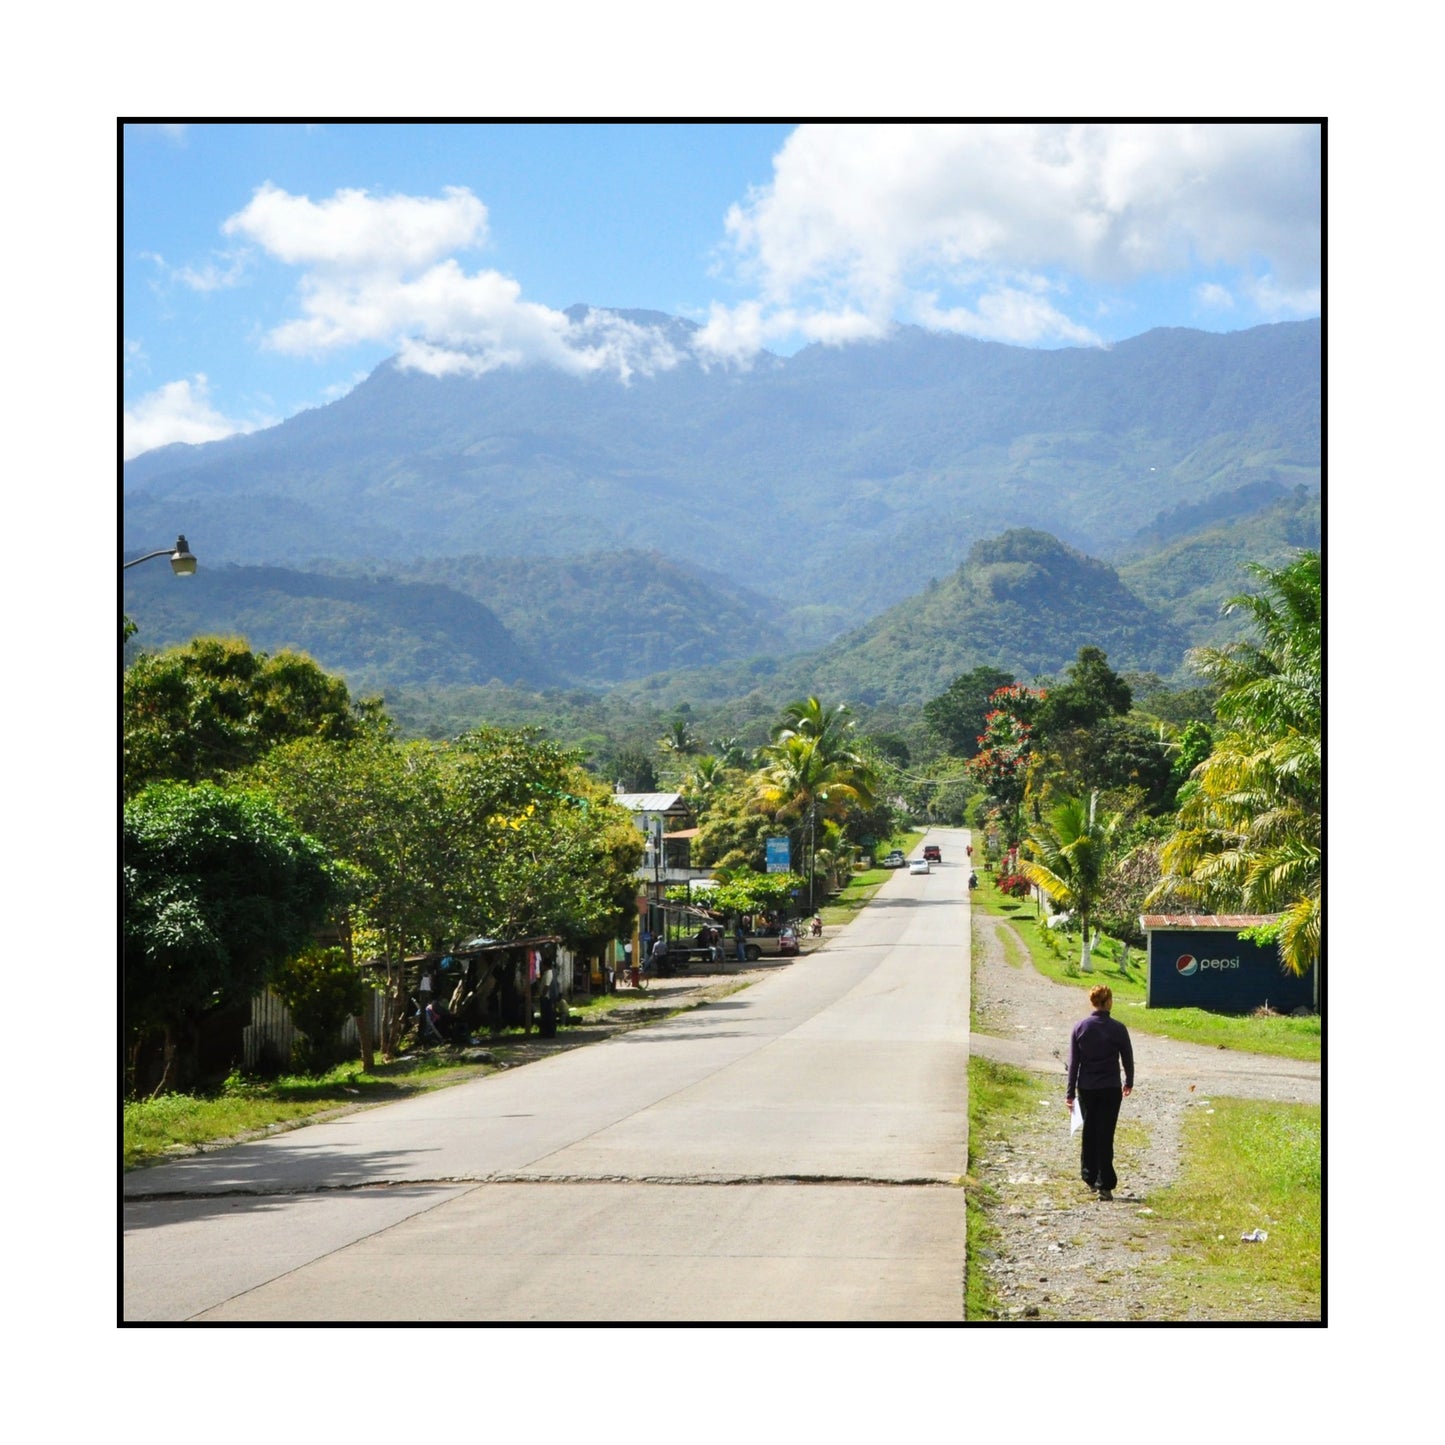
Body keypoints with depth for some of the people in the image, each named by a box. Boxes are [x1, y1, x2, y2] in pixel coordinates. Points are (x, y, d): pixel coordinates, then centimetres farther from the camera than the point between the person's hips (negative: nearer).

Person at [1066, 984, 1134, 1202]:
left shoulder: (1080, 1027, -3)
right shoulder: (1117, 1029, -8)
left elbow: (1073, 1062, 0)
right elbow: (1127, 1059, 1)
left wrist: (1070, 1092, 5)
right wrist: (1129, 1083, 19)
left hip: (1086, 1089, 2)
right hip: (1110, 1089, -2)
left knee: (1089, 1132, 17)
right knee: (1105, 1135, 0)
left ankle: (1089, 1177, 25)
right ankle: (1105, 1184, -3)